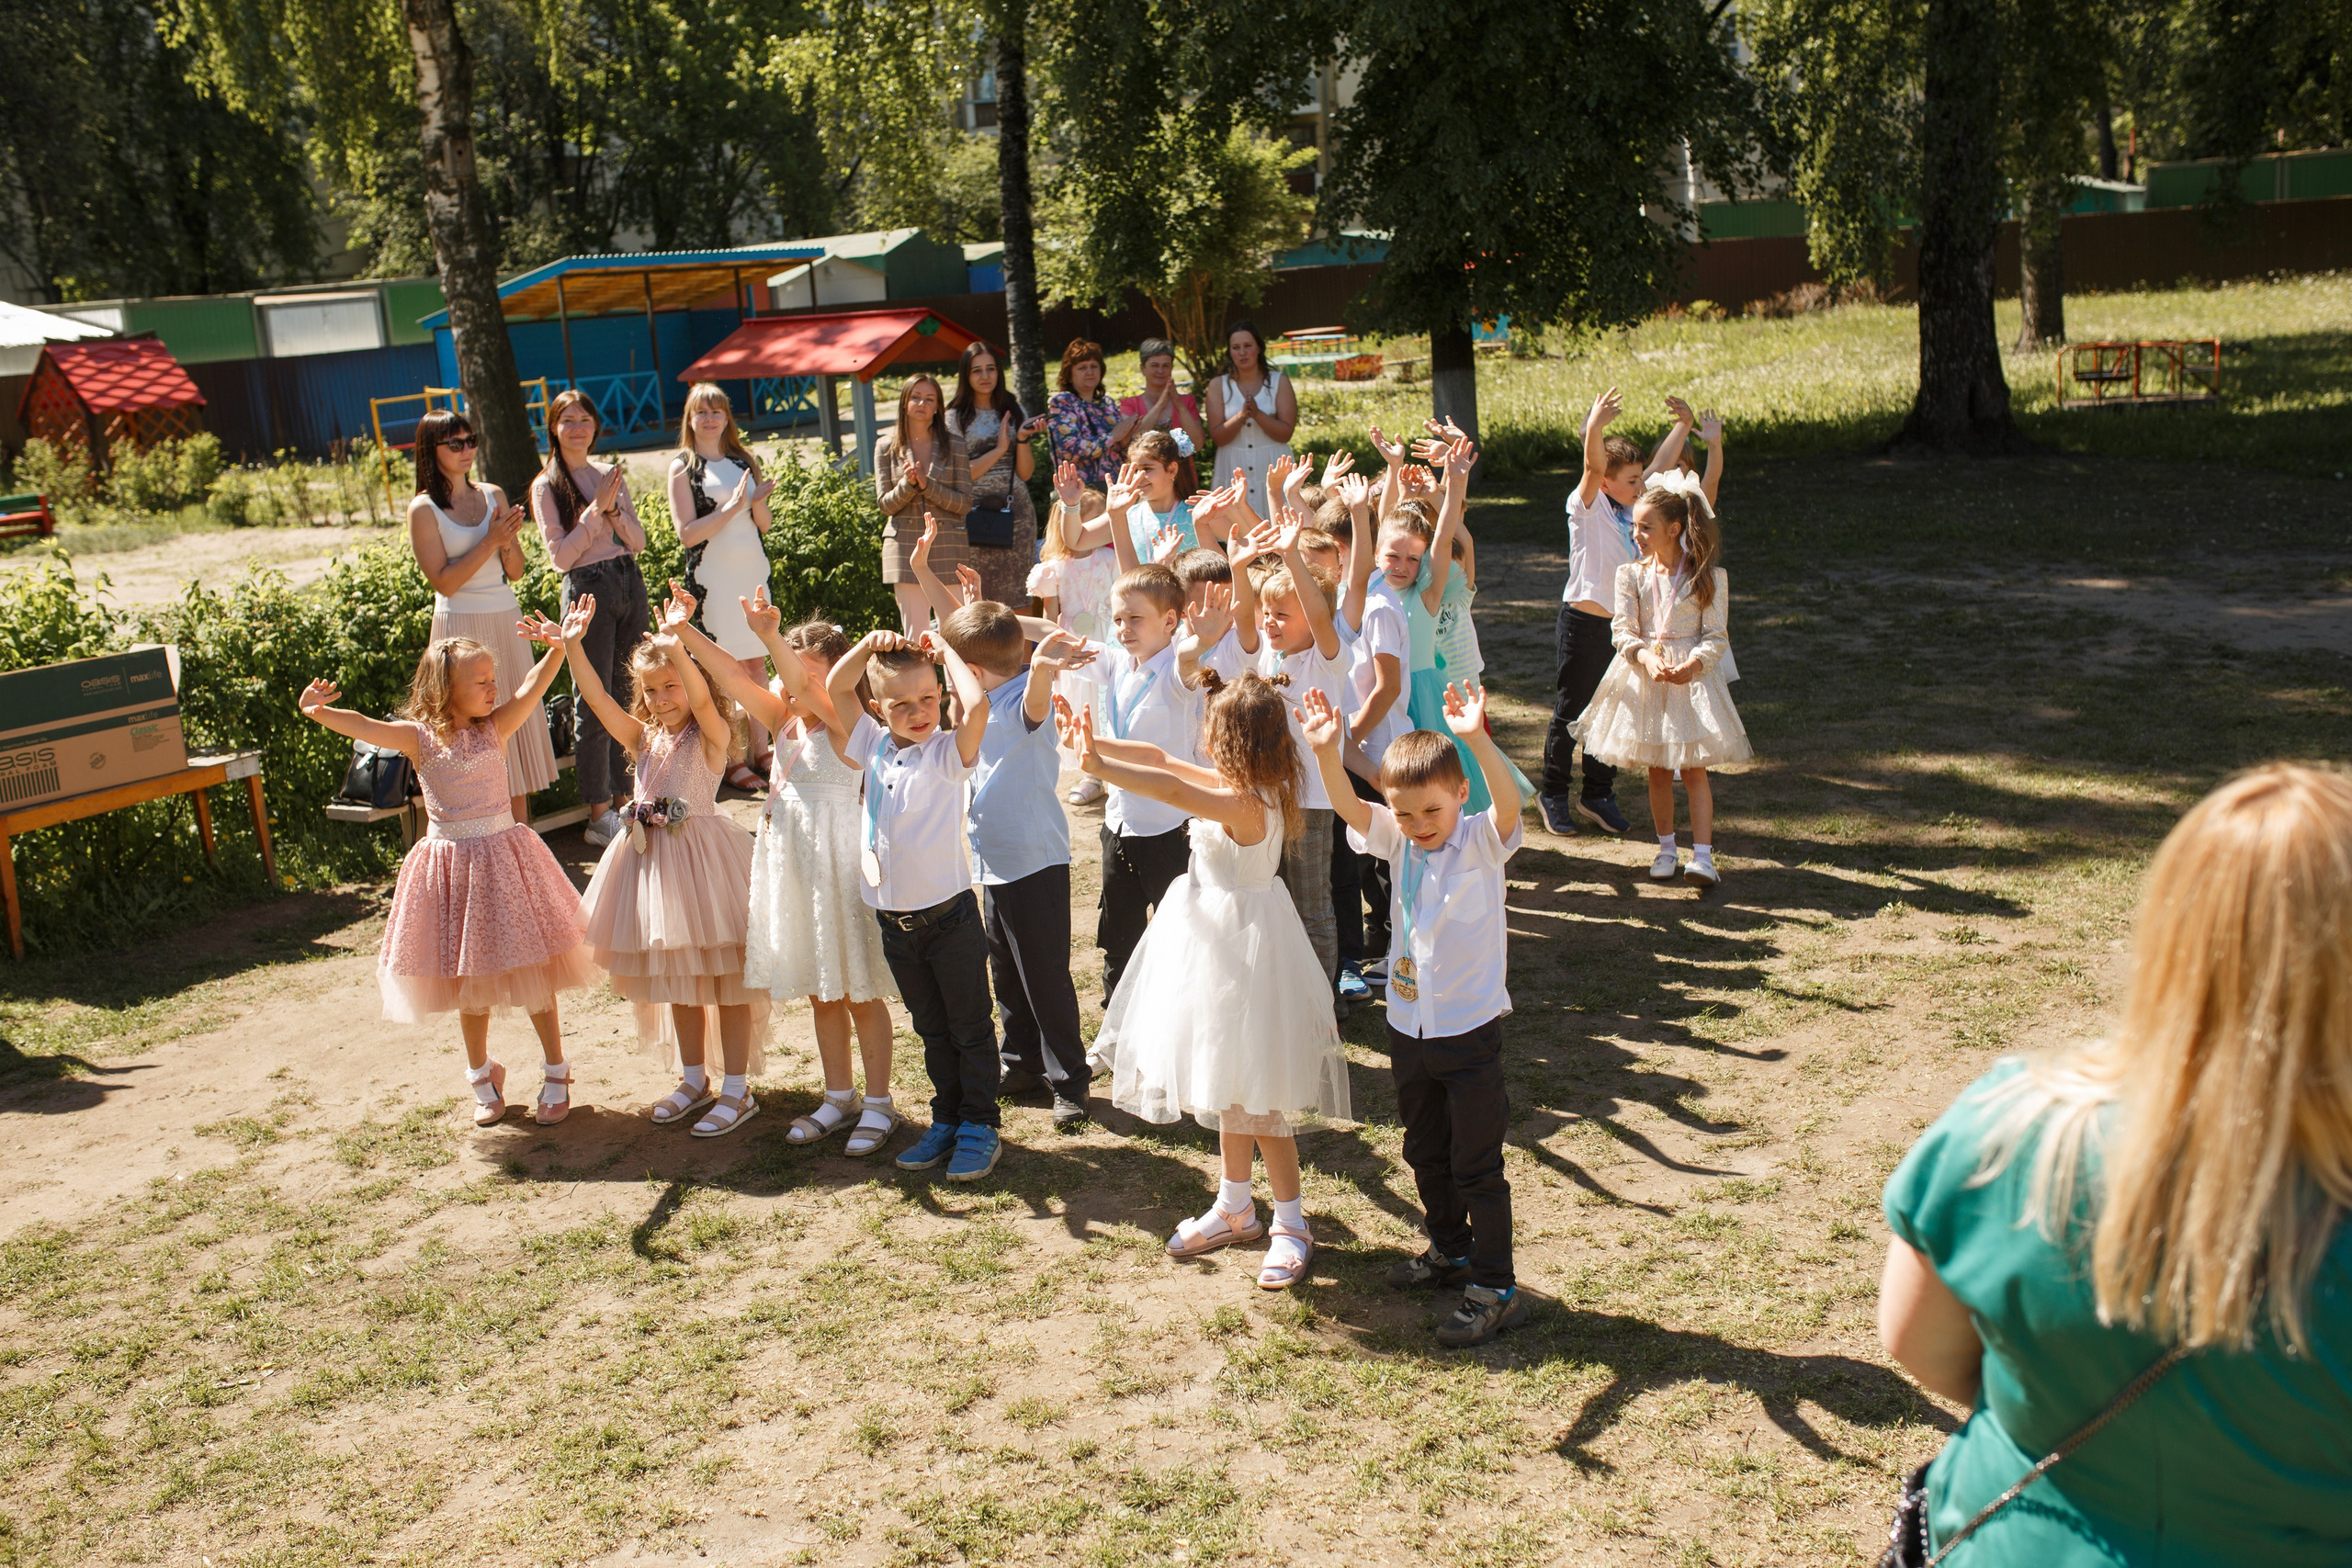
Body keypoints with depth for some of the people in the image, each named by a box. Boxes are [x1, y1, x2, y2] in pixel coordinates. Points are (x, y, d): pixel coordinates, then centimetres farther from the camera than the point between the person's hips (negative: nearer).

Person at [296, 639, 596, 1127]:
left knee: (534, 975, 6)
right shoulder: (420, 736, -5)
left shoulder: (495, 726, -2)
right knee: (470, 983, 13)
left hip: (503, 856, 0)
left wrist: (559, 648, -32)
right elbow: (364, 727, -20)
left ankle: (557, 1075, 21)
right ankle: (482, 1077, 32)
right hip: (451, 863, 0)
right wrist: (320, 713, -39)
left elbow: (531, 688, -17)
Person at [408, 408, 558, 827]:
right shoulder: (424, 509, -6)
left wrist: (507, 542, -11)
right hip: (462, 627, -5)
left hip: (507, 623, 5)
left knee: (517, 722, 6)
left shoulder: (493, 495, 8)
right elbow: (444, 582, -13)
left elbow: (516, 571, 9)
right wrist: (489, 542, -17)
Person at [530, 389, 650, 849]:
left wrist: (614, 508, -8)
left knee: (626, 697, 8)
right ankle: (599, 816, 2)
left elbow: (638, 541, 9)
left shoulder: (609, 475, 13)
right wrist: (595, 508, -14)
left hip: (629, 582, 5)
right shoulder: (546, 487, -2)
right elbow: (560, 555, -10)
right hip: (588, 589, -5)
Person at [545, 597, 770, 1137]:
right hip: (653, 858, 7)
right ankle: (694, 1080, 31)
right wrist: (572, 646, -15)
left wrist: (676, 644, -42)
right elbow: (596, 697, -1)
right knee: (677, 978, 17)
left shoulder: (711, 734, -8)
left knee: (725, 976, 2)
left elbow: (700, 698, -29)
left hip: (701, 853, -7)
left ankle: (737, 1090, 10)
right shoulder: (643, 737, 9)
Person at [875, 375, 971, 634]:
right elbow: (886, 504, 5)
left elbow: (965, 502, 0)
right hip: (905, 547, 0)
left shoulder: (954, 445, 5)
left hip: (947, 545, 0)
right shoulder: (886, 447, 7)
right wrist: (907, 484, -14)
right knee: (915, 634, -1)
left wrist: (927, 485, -13)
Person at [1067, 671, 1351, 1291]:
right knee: (1229, 1088, 20)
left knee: (1256, 1095, 0)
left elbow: (1171, 787, -38)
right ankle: (1236, 1207, 35)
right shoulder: (1239, 787, 1)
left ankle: (1291, 1225, 14)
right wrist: (1093, 742, 1)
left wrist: (1100, 766, -37)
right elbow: (1161, 758, 6)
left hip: (1244, 952, -10)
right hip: (1218, 943, 10)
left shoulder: (1246, 805, -26)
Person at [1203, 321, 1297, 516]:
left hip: (1272, 468, 0)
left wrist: (1257, 414, -18)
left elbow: (1286, 433, -4)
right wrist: (1241, 416, -19)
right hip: (1234, 469, 0)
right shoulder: (1218, 385, 4)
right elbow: (1217, 437, -3)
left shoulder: (1279, 381, 3)